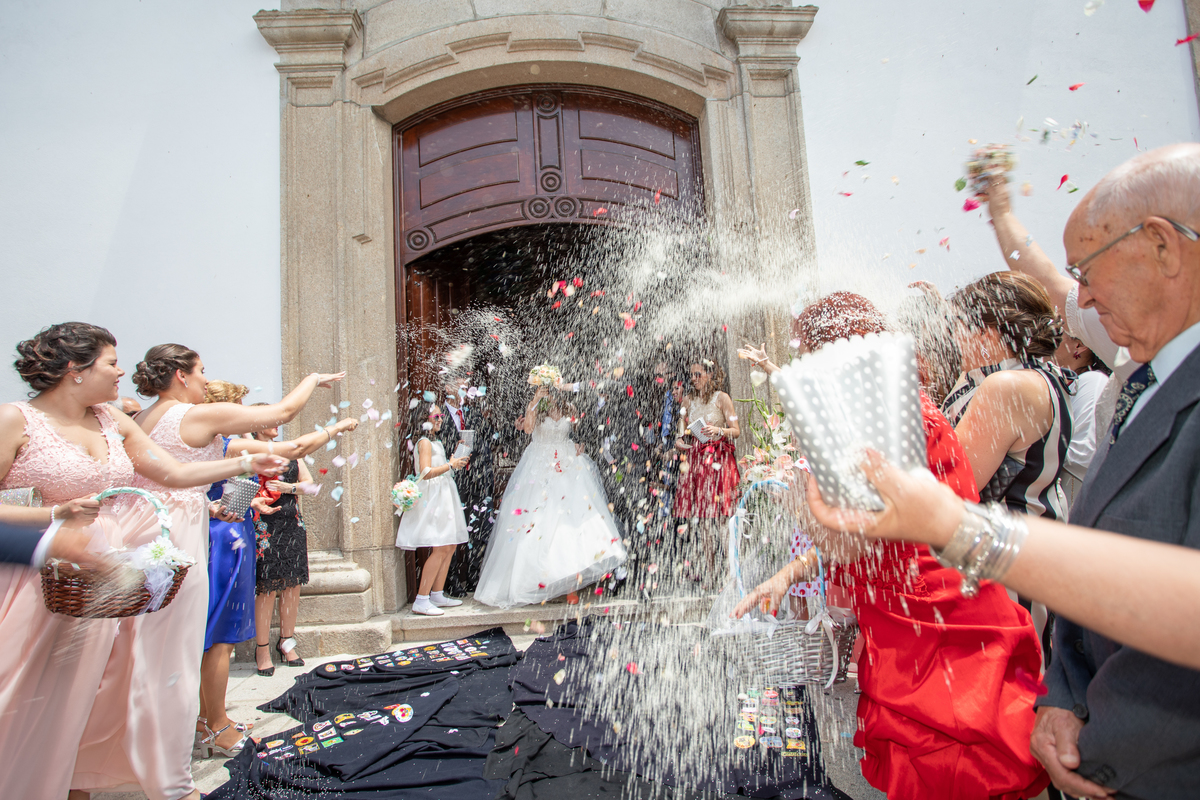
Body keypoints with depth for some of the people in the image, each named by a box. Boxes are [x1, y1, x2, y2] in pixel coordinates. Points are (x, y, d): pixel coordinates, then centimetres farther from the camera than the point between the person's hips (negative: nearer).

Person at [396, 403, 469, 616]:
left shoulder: (435, 443, 19)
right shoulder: (425, 442, -9)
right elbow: (426, 472, -20)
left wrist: (455, 461, 12)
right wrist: (450, 465, -14)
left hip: (443, 497, 10)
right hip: (433, 497, -10)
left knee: (451, 546, 8)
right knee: (441, 548, -14)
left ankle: (437, 595, 14)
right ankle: (421, 601, -11)